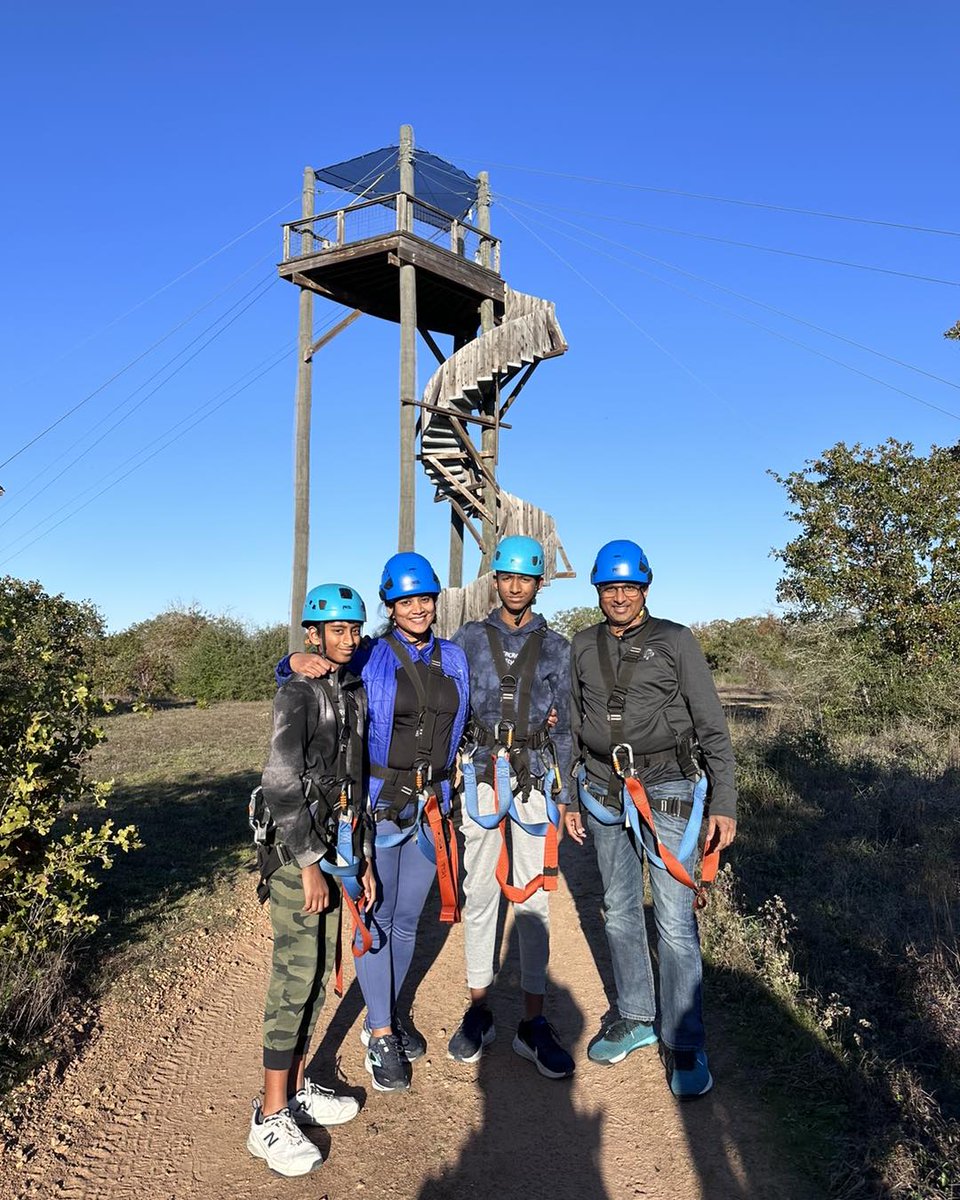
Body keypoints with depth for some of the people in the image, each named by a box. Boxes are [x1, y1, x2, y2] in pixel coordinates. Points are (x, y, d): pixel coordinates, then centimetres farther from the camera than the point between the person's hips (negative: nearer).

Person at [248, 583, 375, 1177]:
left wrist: (363, 858, 14)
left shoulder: (356, 693, 11)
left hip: (333, 846, 8)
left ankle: (298, 1090, 29)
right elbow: (282, 783, -19)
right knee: (296, 978, -4)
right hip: (295, 850, -7)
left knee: (319, 973, 14)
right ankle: (271, 1119, 9)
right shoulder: (299, 693, -13)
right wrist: (309, 866, -18)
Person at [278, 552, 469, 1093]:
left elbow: (467, 721, 19)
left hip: (432, 803, 4)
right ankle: (380, 1036, 20)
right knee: (376, 918, 4)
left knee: (408, 919, 16)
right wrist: (299, 660, -28)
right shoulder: (369, 659, -7)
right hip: (380, 802, -4)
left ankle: (388, 1014, 36)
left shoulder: (455, 659, 6)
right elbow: (290, 673, -5)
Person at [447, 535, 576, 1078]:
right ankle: (480, 1010, 23)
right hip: (482, 774, 0)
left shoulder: (556, 647, 7)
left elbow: (564, 725, 8)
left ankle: (534, 1023, 16)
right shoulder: (470, 638, 6)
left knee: (534, 896, 4)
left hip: (536, 776, 0)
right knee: (480, 891, 8)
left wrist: (566, 794, 4)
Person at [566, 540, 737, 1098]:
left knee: (675, 921, -3)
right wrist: (570, 799, 12)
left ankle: (686, 1044, 13)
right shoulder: (584, 646, 7)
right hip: (603, 794, 4)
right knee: (620, 913, 14)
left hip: (665, 792, -4)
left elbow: (712, 727, -3)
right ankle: (635, 1018, 32)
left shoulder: (675, 641, -4)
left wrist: (725, 804, -8)